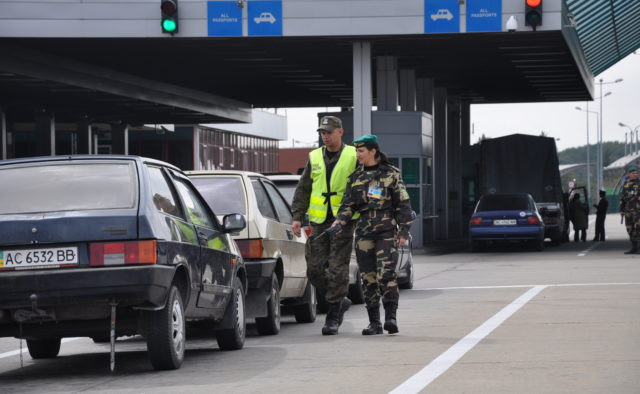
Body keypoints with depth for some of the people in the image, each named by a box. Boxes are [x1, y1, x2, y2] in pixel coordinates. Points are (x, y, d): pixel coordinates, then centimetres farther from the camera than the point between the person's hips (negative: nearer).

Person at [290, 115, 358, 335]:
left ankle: (333, 318, -2)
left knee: (338, 270, -7)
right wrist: (297, 217, 5)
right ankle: (340, 302, 21)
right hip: (319, 222, 4)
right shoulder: (315, 158, 12)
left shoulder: (353, 157, 0)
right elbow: (303, 190, 14)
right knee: (315, 269, 0)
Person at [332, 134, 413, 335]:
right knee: (368, 278, 2)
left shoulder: (391, 174, 3)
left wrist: (403, 231, -3)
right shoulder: (356, 177, 14)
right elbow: (349, 204, 14)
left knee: (386, 273, -17)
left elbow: (403, 204, 3)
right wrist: (340, 220, -6)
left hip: (387, 230, -4)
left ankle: (391, 316, -13)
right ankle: (374, 322, 6)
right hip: (363, 232, 4)